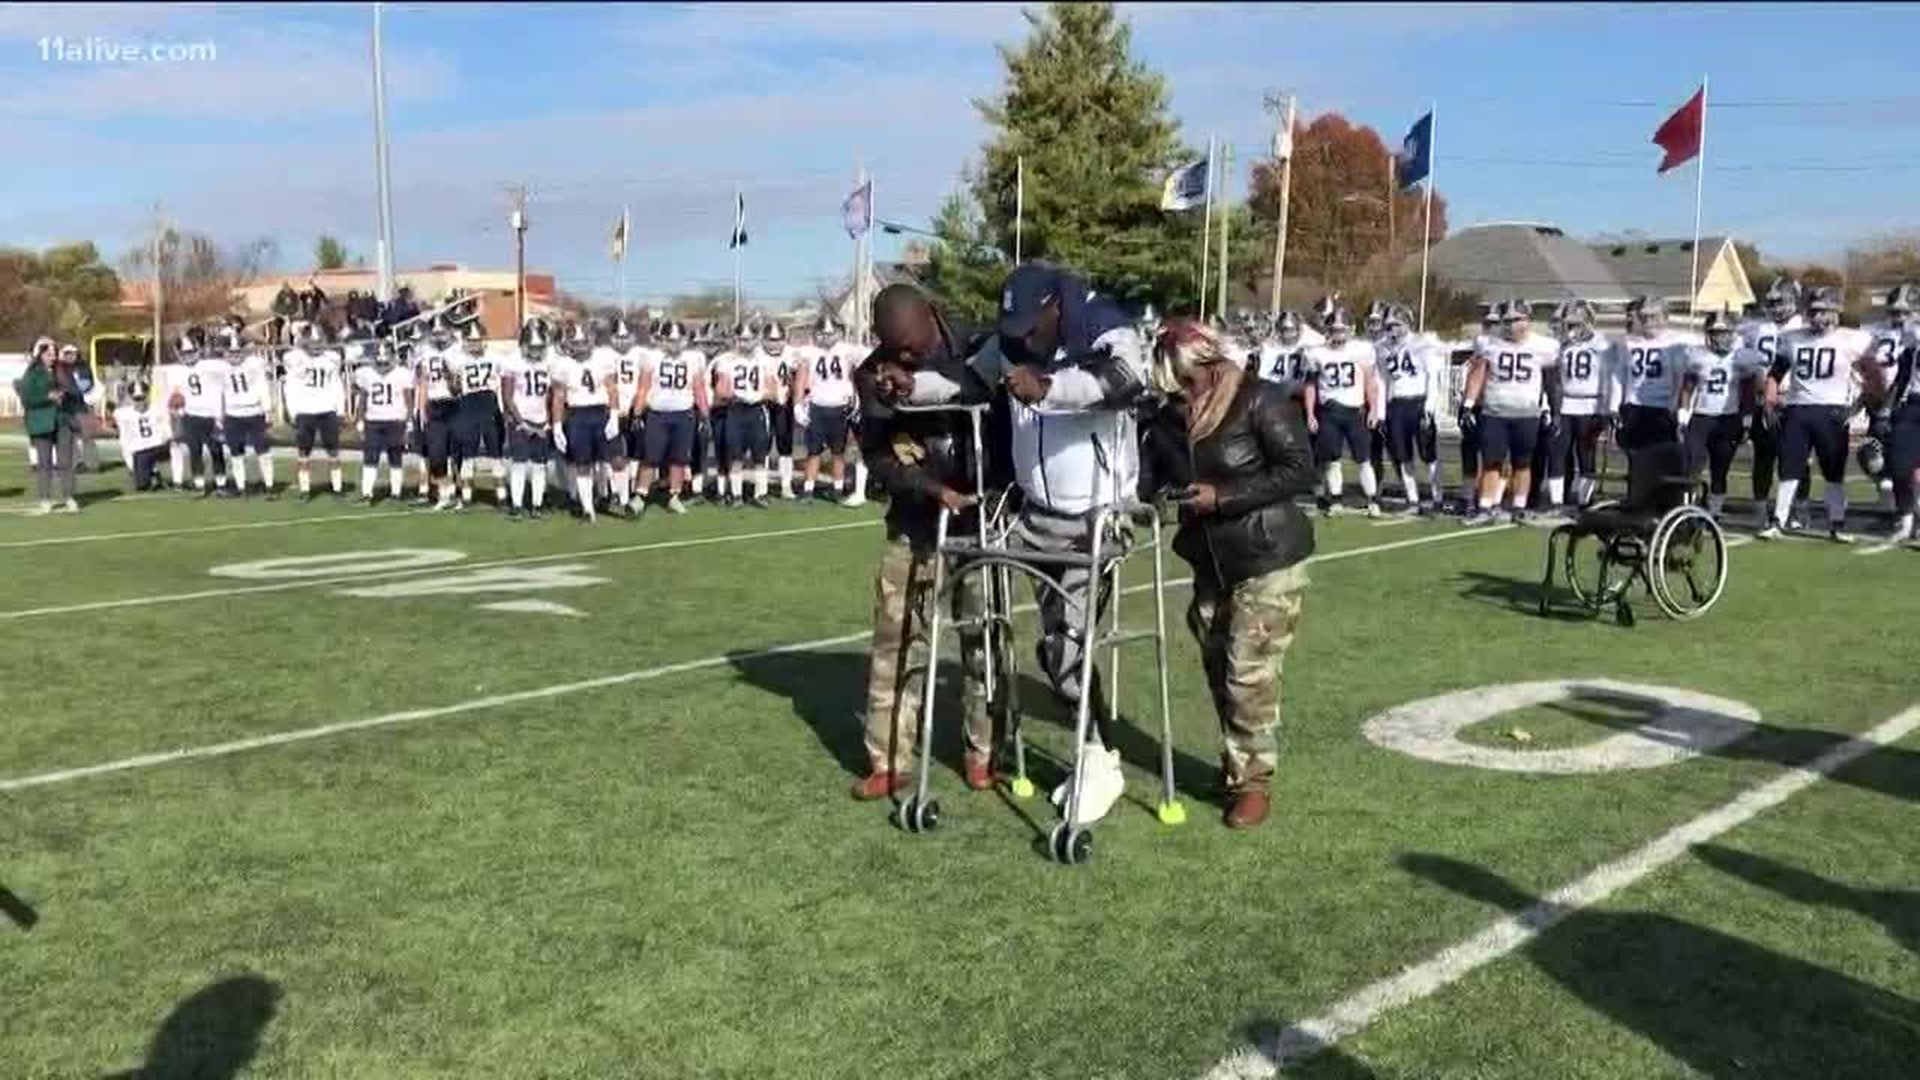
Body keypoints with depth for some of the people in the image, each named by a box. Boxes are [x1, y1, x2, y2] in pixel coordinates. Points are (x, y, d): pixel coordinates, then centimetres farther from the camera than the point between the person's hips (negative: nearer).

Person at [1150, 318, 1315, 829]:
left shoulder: (1260, 400, -14)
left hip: (1268, 560, -7)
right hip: (1211, 563, 7)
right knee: (1219, 671, 10)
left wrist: (1222, 496, -22)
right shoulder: (1182, 415, 7)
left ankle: (1253, 782, 5)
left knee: (1250, 675, -6)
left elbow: (1300, 471, -18)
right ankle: (1236, 765, 24)